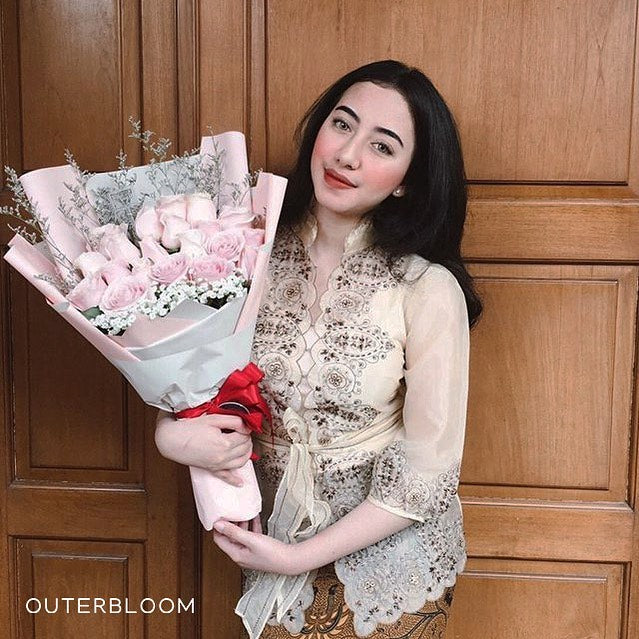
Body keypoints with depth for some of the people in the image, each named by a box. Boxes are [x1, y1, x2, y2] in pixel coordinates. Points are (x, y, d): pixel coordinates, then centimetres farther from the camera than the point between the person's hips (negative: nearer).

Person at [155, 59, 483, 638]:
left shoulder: (428, 290, -21)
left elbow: (426, 472, -17)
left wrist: (302, 557, -16)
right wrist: (172, 434, -19)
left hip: (385, 560, -3)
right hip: (270, 544, 3)